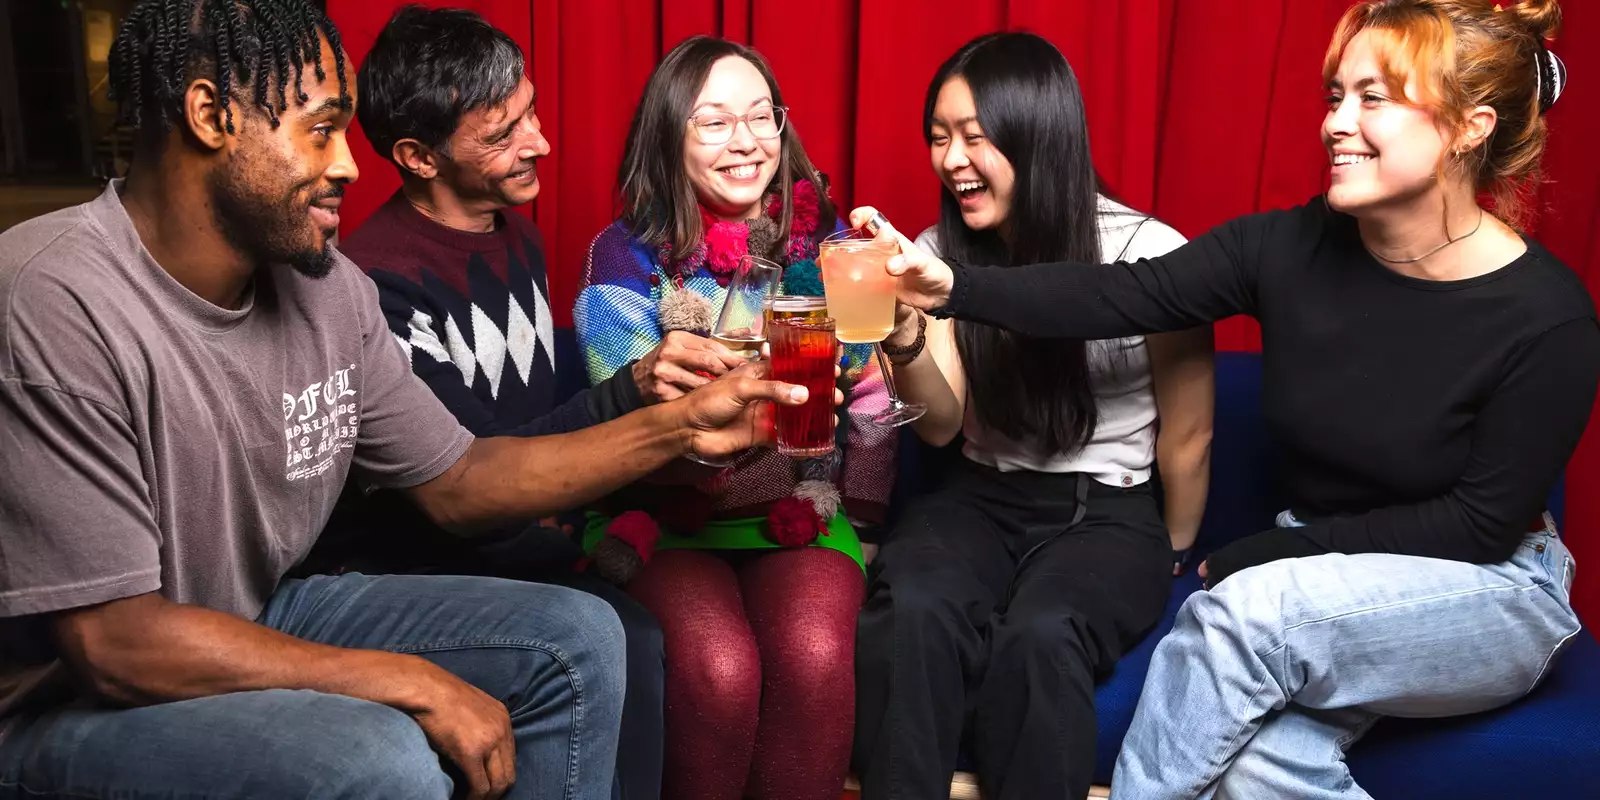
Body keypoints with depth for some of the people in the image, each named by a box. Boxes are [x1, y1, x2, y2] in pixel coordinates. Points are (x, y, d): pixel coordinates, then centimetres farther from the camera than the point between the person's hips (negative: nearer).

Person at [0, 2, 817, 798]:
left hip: (265, 620, 7)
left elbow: (455, 483, 2)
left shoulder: (327, 287, -5)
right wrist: (416, 685, -24)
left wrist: (678, 427, -8)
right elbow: (112, 641, -26)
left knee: (577, 641, -2)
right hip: (68, 703, -6)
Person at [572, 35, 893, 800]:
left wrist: (855, 511, -1)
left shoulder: (828, 246, 5)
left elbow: (871, 399, 8)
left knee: (814, 655, -28)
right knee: (716, 667, -29)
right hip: (666, 518, -1)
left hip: (803, 514, 2)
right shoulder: (626, 255, -1)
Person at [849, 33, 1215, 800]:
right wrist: (904, 335, -25)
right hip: (981, 498, 3)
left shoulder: (1148, 253, -11)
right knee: (911, 613, -31)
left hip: (1108, 510, -2)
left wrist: (1175, 558, 14)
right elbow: (941, 425, -5)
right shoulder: (941, 250, 2)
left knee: (1038, 636, -35)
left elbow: (1188, 435, 2)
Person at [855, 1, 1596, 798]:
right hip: (1323, 582, 3)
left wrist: (1273, 552, -16)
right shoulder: (1292, 246, -9)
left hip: (1493, 594, -2)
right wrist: (953, 288, -34)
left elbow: (1483, 525, -14)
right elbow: (1119, 296, -20)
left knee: (1246, 611, -33)